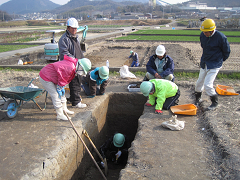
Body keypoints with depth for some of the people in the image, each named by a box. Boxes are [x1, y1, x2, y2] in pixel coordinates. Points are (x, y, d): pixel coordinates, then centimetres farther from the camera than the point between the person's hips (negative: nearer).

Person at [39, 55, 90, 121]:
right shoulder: (70, 67, -29)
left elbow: (64, 78, 11)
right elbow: (62, 77, -24)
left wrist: (62, 88, 6)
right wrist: (60, 88, -11)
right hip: (45, 78, -11)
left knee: (61, 93, 17)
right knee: (56, 96, -8)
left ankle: (64, 109, 32)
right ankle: (60, 115, 2)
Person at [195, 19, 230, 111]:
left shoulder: (221, 37, -20)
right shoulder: (202, 35, -3)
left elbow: (227, 51, -5)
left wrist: (220, 60, 6)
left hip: (214, 65, -6)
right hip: (204, 63, 6)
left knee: (207, 85, -12)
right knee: (199, 82, 14)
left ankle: (215, 102, 11)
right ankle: (197, 99, 37)